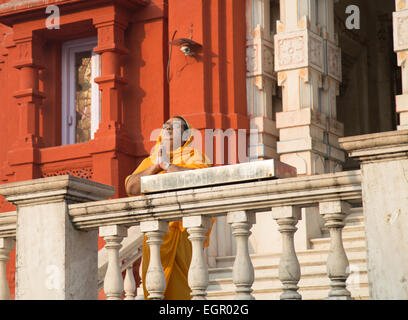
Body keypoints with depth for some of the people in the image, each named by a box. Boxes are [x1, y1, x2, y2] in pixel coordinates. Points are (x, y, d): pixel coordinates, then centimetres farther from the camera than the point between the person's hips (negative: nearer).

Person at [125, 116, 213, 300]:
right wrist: (156, 166, 0)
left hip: (185, 232, -3)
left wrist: (167, 165, -2)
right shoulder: (149, 161, 24)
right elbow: (131, 187, 8)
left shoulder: (196, 158, 13)